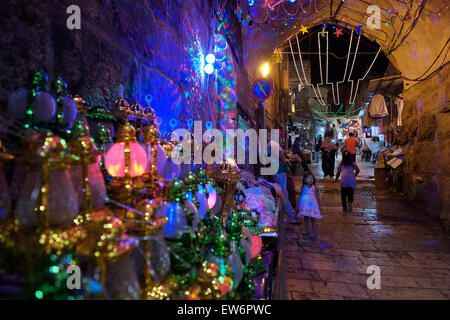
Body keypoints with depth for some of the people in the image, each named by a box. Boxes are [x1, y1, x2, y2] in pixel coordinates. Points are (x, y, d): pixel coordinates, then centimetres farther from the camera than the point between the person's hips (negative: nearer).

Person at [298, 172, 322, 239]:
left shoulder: (314, 187, -2)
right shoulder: (303, 187, 2)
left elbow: (317, 196, 2)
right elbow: (301, 195, 8)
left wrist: (319, 204, 0)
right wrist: (299, 204, 8)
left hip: (312, 204, -2)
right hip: (305, 204, 2)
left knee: (313, 219, 0)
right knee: (306, 218, 11)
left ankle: (313, 232, 7)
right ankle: (307, 231, 22)